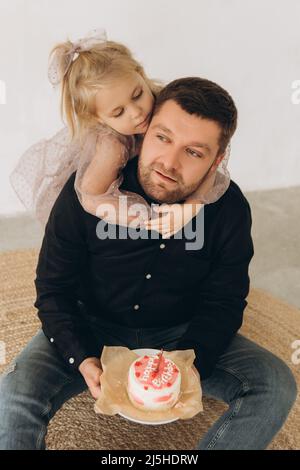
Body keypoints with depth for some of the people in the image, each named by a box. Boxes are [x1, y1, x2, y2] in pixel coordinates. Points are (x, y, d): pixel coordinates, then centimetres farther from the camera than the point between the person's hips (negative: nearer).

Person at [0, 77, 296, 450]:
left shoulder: (230, 209, -14)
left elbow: (222, 303, -6)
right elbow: (53, 289, -10)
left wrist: (187, 365, -24)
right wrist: (83, 360, -26)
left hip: (181, 334, 2)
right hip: (92, 329, -1)